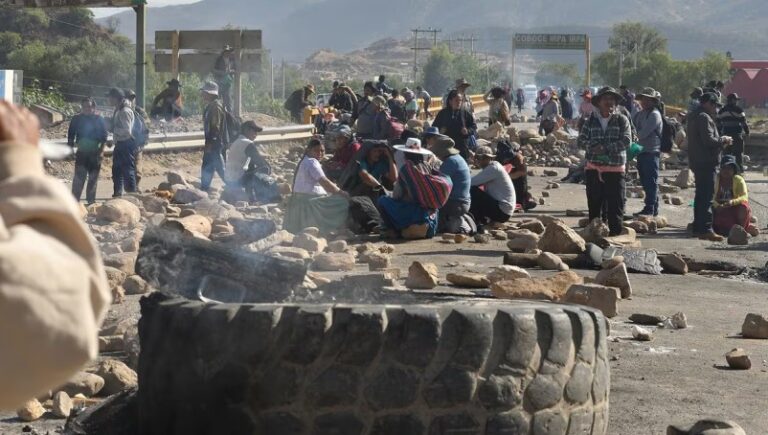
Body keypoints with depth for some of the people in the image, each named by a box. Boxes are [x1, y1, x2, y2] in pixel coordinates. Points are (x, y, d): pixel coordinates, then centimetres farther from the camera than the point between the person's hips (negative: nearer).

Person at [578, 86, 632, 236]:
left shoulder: (622, 120, 0)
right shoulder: (591, 120, 8)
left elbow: (626, 141, -11)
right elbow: (581, 140, 3)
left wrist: (605, 148, -18)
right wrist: (593, 147, -17)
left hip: (615, 169, -3)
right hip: (594, 169, 3)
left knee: (616, 205, -4)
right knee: (594, 205, 9)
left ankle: (616, 234, 0)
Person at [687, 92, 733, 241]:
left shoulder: (694, 117, 17)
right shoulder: (704, 118, -15)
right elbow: (708, 140, -22)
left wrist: (721, 141, 14)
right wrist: (723, 140, -7)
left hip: (697, 161, 10)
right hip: (706, 162, -10)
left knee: (701, 195, 15)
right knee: (707, 196, -10)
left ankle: (698, 227, 19)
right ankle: (705, 229, -12)